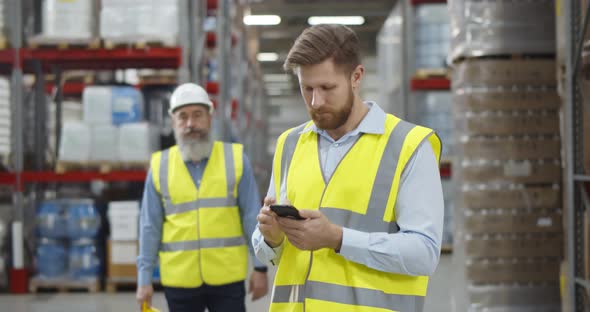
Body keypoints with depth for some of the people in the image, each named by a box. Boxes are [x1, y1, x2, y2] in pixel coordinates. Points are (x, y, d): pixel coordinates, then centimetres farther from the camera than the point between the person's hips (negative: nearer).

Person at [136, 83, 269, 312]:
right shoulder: (159, 166, 2)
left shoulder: (235, 158, -1)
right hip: (179, 280, 1)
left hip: (227, 278, -1)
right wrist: (144, 278, 1)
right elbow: (150, 227, 4)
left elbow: (252, 218, 0)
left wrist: (260, 267, -3)